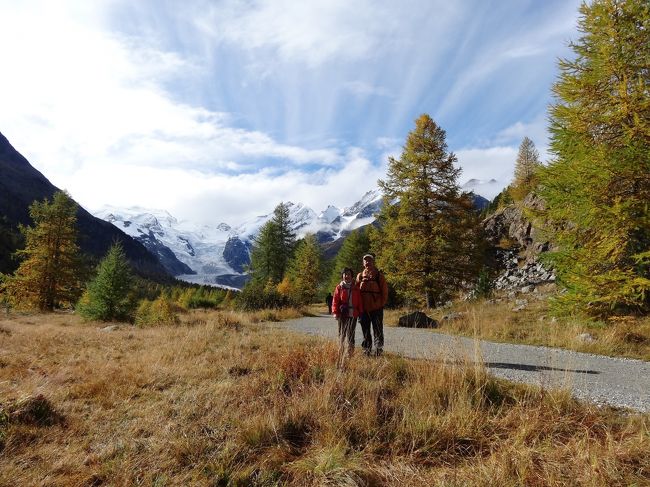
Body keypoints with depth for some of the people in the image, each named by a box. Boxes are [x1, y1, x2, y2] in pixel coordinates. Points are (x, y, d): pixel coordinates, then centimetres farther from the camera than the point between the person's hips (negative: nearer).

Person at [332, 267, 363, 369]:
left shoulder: (356, 288, 10)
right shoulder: (339, 287, 4)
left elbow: (359, 301, 12)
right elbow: (335, 300, 0)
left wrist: (360, 313, 7)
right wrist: (335, 312, -9)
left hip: (353, 315, 1)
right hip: (342, 314, 0)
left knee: (350, 335, -6)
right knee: (342, 335, 6)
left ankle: (350, 353, 1)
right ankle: (341, 355, 17)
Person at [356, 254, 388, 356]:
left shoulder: (379, 275, -1)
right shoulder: (360, 276, 7)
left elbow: (385, 290, -1)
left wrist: (382, 303, -4)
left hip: (376, 308, -3)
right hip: (363, 308, 3)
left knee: (378, 330, 1)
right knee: (365, 330, 11)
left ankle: (378, 348, 8)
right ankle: (366, 349, 21)